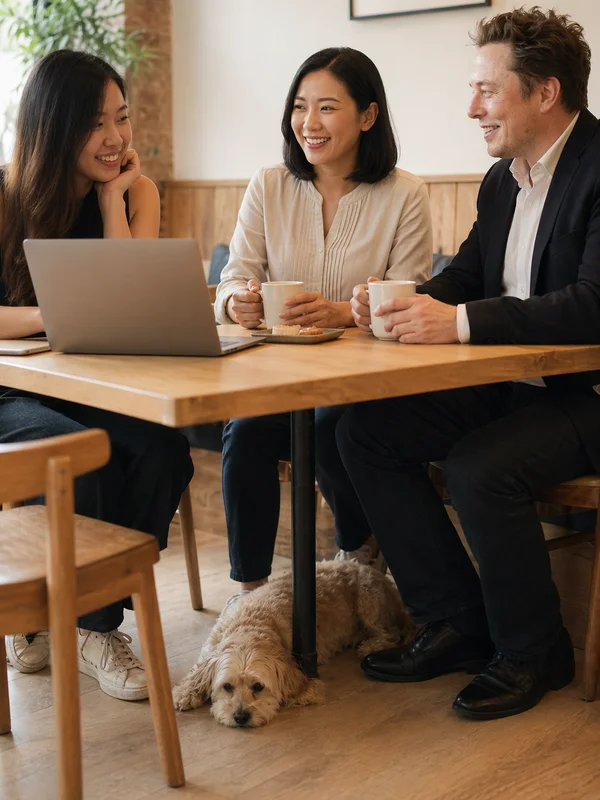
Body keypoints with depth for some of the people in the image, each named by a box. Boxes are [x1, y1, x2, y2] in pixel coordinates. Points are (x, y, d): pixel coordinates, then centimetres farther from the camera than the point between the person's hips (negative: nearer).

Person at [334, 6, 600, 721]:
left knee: (480, 468, -32)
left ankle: (532, 653, -5)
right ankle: (458, 626, 4)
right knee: (365, 432, -6)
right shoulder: (502, 180, 12)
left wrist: (460, 321, -32)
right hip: (508, 385, 9)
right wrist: (402, 304, -8)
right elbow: (465, 279, 14)